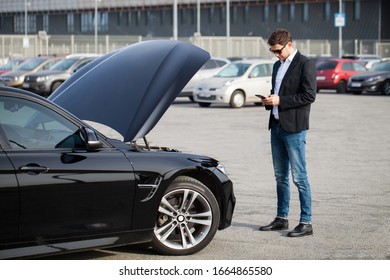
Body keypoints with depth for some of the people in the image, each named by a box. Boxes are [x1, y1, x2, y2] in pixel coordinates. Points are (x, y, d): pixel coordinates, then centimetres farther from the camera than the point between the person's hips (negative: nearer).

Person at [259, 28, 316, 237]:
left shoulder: (305, 64, -8)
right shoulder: (278, 66, 18)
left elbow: (309, 95, -15)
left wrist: (280, 101, -17)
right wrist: (269, 100, 4)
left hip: (294, 128, -8)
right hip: (277, 126, 8)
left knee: (299, 177, -6)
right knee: (280, 176, 13)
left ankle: (306, 222, -3)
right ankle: (281, 219, 20)